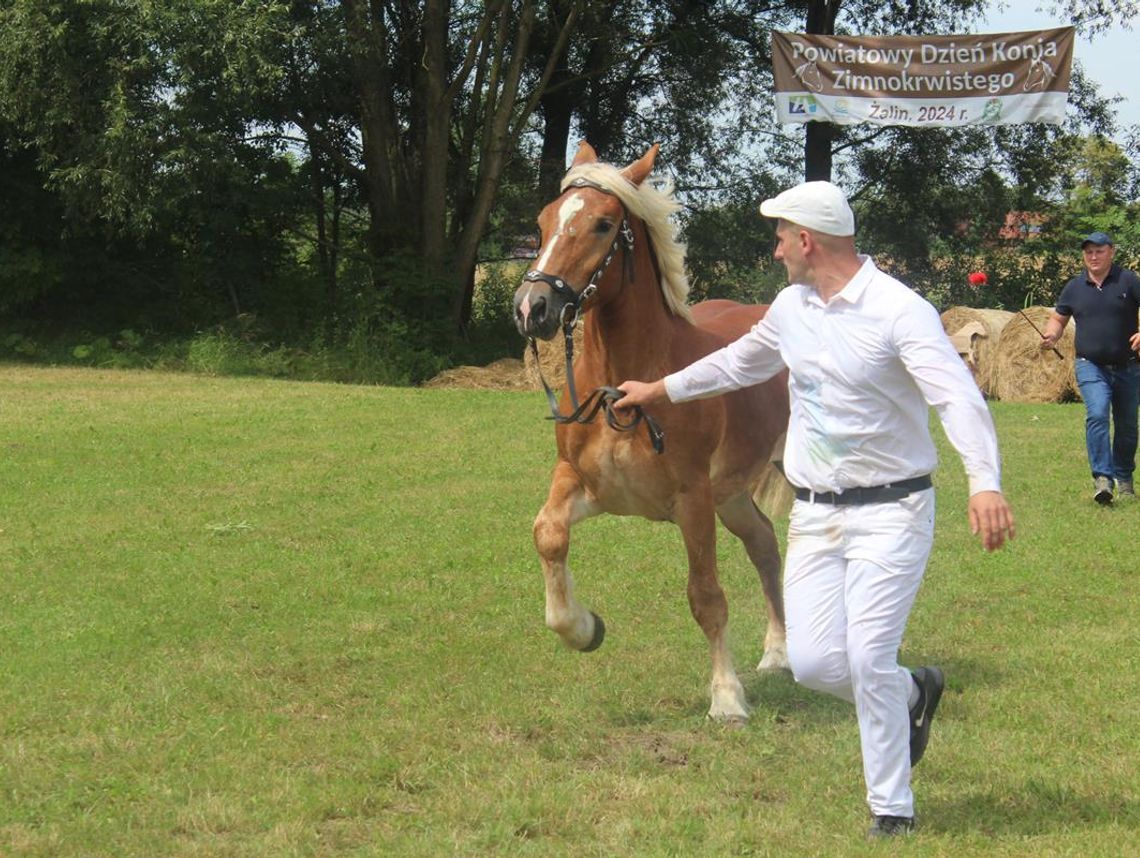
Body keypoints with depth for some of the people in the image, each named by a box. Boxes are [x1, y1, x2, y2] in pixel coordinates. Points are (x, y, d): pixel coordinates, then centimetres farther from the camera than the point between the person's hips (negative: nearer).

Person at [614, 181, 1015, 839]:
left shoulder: (899, 311, -16)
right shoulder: (793, 306, 8)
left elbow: (959, 396, -28)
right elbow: (742, 362, 29)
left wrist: (986, 482, -44)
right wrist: (662, 390, 39)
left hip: (891, 512, -6)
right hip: (815, 514, 6)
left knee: (868, 659, -13)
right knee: (813, 662, -3)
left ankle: (893, 808, 5)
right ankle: (914, 693, 28)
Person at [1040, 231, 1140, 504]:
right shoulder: (1074, 287, 5)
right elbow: (1058, 318, 15)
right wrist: (1051, 335, -6)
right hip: (1090, 366, 0)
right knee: (1097, 414, -22)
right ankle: (1102, 477, -26)